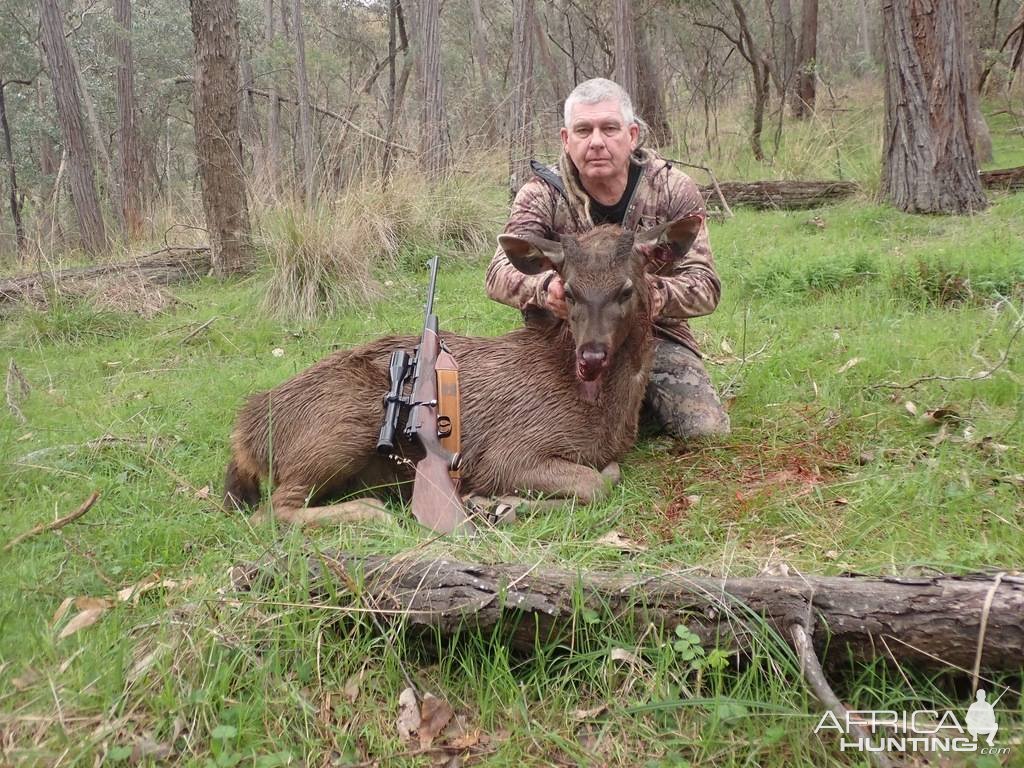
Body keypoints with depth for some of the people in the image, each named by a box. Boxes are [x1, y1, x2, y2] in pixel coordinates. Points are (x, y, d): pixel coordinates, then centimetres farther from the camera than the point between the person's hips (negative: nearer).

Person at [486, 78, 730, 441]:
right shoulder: (542, 194, -9)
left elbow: (705, 286, -14)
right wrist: (545, 288, -48)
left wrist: (655, 294, -40)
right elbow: (500, 273, -22)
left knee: (707, 430, -16)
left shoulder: (674, 189, -8)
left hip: (656, 335, 1)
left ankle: (639, 399, 14)